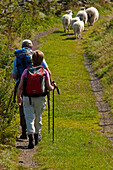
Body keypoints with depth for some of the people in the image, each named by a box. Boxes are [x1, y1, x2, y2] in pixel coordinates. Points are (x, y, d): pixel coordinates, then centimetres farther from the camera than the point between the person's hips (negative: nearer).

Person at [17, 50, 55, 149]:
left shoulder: (26, 71, -3)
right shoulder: (44, 72, -5)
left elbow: (20, 87, 0)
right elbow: (49, 87, -6)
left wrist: (19, 97, 16)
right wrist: (53, 87, 17)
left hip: (27, 98, -1)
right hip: (40, 98, 1)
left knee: (29, 118, -2)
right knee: (38, 118, 19)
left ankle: (31, 139, -20)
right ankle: (36, 137, 34)